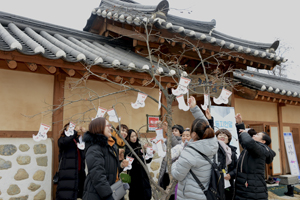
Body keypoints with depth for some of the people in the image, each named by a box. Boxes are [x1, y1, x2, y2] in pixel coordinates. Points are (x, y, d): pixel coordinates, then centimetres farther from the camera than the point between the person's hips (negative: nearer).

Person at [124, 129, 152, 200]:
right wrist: (141, 151, -37)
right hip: (133, 176, -4)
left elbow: (147, 161, 11)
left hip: (143, 175, 4)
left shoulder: (139, 146, 9)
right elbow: (132, 155, -26)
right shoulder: (127, 148, -5)